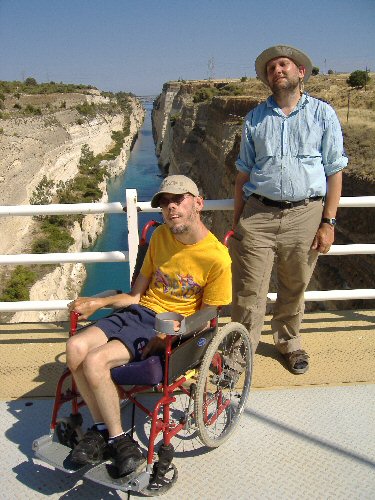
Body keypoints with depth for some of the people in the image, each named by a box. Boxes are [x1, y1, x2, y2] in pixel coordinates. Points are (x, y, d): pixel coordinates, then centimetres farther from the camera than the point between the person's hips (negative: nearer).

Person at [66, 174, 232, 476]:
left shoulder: (217, 258, -14)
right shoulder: (160, 236, 5)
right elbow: (137, 294, 10)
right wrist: (97, 303, -1)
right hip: (138, 311, 6)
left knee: (95, 360, -24)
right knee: (76, 347, -17)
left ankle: (116, 437, -1)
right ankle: (102, 427, 3)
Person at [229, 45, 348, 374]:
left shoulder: (323, 114, 6)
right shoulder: (255, 118, 12)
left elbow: (334, 172, 3)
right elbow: (244, 173, 13)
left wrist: (328, 222, -4)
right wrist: (237, 222, 8)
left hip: (304, 214, 0)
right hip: (257, 214, 1)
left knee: (294, 288, 12)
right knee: (248, 290, -2)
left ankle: (289, 342, 34)